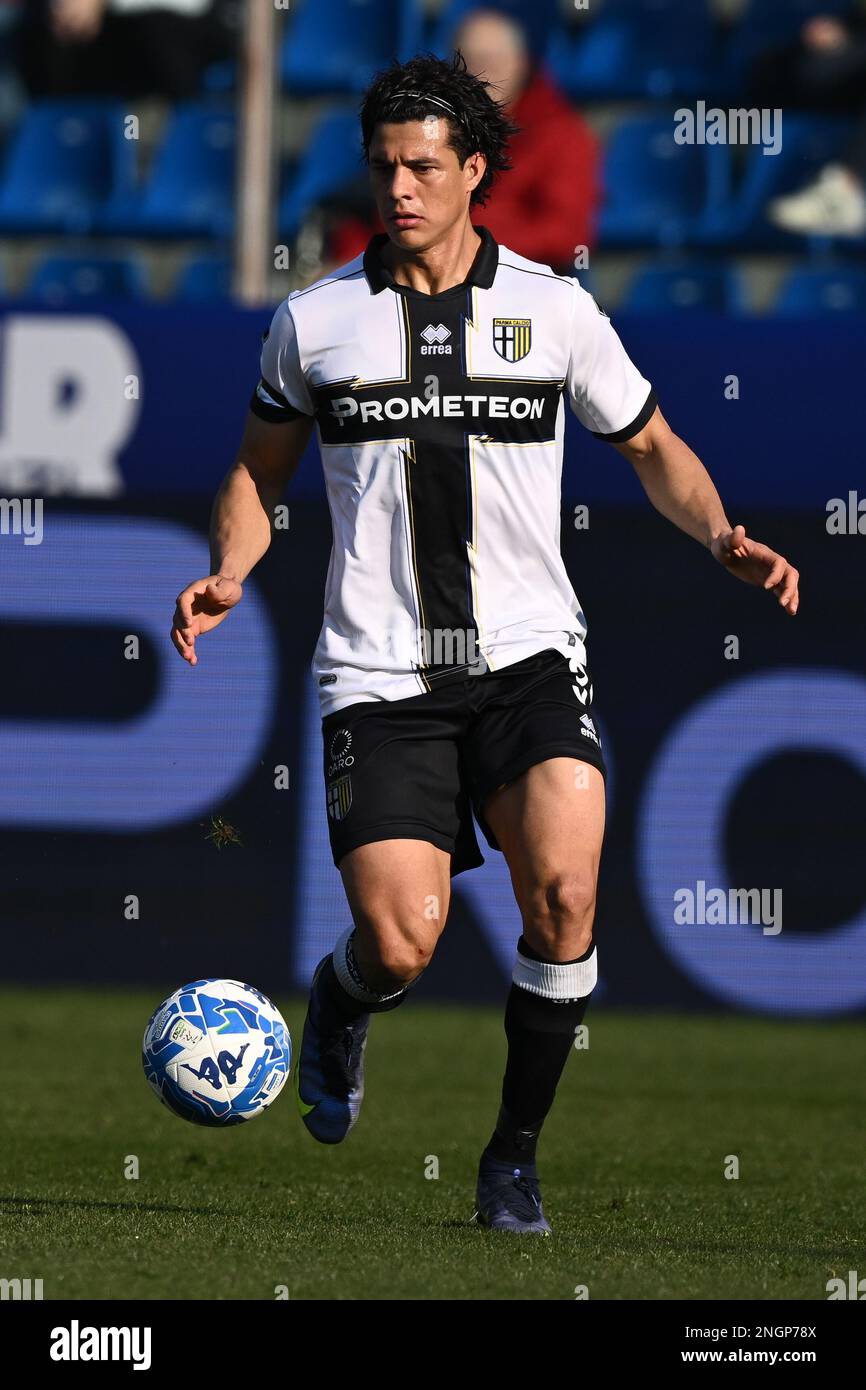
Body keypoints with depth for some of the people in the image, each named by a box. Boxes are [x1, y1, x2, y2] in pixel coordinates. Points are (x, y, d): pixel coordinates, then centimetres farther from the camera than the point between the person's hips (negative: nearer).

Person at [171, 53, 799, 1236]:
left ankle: (516, 1153, -1)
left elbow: (652, 448, 16)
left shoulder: (554, 310, 4)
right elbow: (261, 469, 18)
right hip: (380, 672, 0)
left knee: (563, 893, -23)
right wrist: (227, 575, -1)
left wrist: (722, 538, -3)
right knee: (401, 945, -15)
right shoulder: (314, 321, 5)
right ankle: (342, 1006, 25)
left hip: (527, 651, 0)